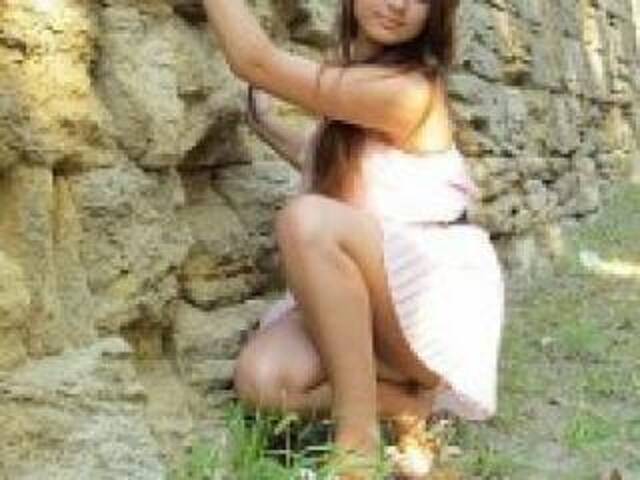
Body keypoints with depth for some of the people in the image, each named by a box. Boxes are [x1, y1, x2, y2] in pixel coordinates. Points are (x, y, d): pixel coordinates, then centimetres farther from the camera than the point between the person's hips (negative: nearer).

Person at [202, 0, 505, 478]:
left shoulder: (406, 89, -19)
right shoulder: (354, 73, 7)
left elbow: (254, 61, -19)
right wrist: (263, 122, 21)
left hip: (436, 299, -7)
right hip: (352, 300, 7)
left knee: (308, 217, -34)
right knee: (262, 380, -20)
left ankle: (359, 439, -23)